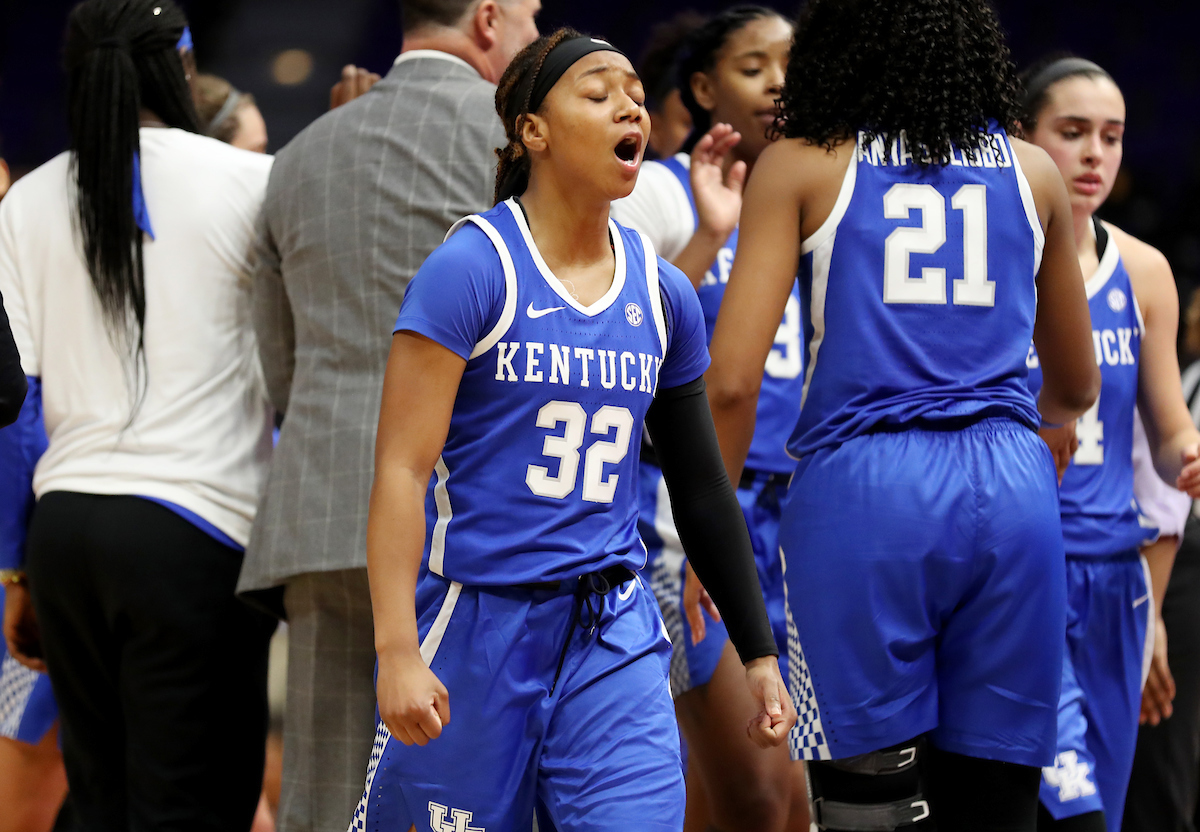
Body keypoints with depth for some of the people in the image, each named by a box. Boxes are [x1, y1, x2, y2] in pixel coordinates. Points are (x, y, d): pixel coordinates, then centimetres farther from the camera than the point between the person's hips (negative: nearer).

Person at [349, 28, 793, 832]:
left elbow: (701, 488, 17)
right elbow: (402, 469, -14)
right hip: (474, 626, -5)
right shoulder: (471, 268, -9)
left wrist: (758, 652, 17)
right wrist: (396, 652, -22)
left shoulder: (663, 293, 8)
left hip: (613, 635, 5)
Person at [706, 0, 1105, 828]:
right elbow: (1077, 386, 27)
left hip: (862, 488, -3)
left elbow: (733, 380, -2)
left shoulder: (801, 166, 6)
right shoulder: (1033, 171, 15)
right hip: (1010, 489, 3)